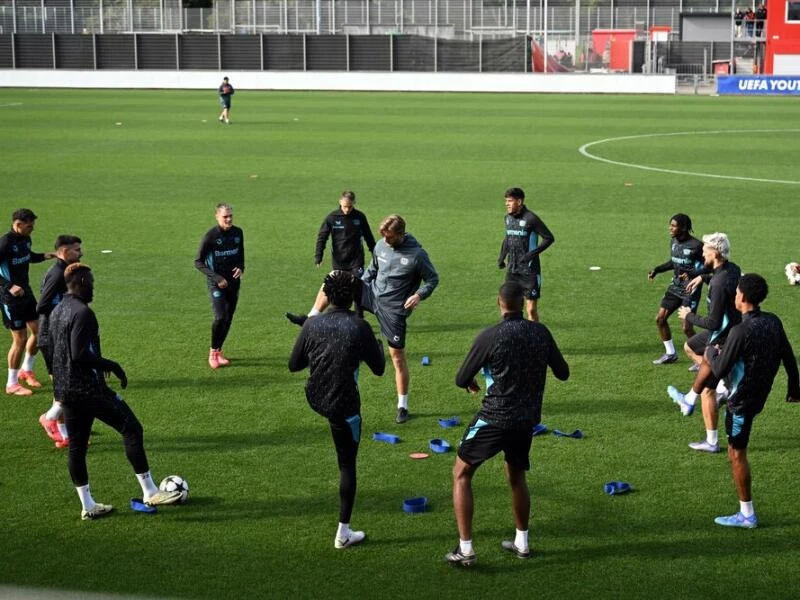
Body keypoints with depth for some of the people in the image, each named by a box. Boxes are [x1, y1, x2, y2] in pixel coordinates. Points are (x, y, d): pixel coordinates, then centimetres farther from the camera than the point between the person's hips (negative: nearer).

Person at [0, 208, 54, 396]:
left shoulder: (25, 239, 3)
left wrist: (44, 256, 5)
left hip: (26, 293, 8)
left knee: (39, 331, 13)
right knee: (20, 339, -3)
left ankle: (26, 370, 34)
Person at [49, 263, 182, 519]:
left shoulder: (56, 312, 12)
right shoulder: (82, 312, -17)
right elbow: (80, 354, -24)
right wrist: (112, 366, -13)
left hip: (64, 390, 10)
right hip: (88, 388, -10)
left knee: (76, 446, 10)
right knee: (132, 429, -3)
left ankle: (88, 506, 15)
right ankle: (150, 492, -2)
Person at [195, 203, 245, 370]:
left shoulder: (238, 233, 1)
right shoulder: (210, 236, -13)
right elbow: (198, 262, -9)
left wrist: (241, 268, -4)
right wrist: (216, 277, -17)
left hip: (233, 282, 5)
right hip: (217, 284, -5)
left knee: (228, 319, 8)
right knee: (220, 317, -17)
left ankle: (218, 351, 25)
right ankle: (213, 352, 2)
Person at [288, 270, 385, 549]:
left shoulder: (312, 325, -5)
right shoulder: (360, 327, -13)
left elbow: (294, 365, 5)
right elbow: (378, 369, -4)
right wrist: (379, 346, 15)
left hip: (315, 398, 3)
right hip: (345, 406, -3)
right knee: (347, 465, 8)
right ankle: (343, 533, 11)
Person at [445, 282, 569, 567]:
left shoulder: (489, 337, -15)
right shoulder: (540, 333, -2)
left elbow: (461, 380, -8)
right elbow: (562, 373, 9)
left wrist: (471, 383, 16)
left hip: (494, 418, -5)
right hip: (527, 419, 5)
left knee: (461, 475, 9)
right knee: (517, 476, 26)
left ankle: (465, 549, 4)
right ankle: (521, 543, 33)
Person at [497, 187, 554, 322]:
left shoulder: (530, 219, -14)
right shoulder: (508, 217, 7)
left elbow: (549, 238, -11)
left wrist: (533, 253, -19)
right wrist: (502, 257, 14)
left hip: (529, 271, -6)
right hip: (512, 270, 6)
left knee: (531, 309, 0)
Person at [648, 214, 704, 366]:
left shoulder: (696, 246, -20)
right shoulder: (674, 241, 5)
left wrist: (691, 274, -32)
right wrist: (657, 269, 11)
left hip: (690, 291, -8)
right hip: (675, 287, 8)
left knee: (686, 327, -9)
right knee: (660, 318, 8)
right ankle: (670, 354, 24)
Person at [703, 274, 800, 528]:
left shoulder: (741, 331, -25)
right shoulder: (773, 322, -2)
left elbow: (720, 370, -20)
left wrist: (711, 353, 2)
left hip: (741, 400, -7)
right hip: (760, 395, 7)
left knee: (737, 454, 3)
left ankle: (747, 515, 9)